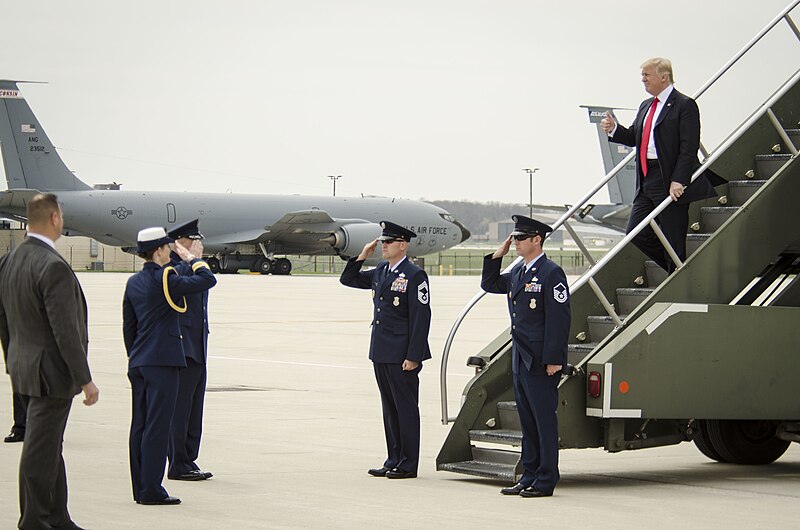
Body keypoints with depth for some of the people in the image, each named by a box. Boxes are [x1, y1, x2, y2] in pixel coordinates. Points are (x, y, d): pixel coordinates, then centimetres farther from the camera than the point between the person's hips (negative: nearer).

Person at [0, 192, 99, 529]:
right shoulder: (53, 267, -21)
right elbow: (65, 330, -22)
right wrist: (85, 380, -17)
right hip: (50, 372, -9)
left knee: (50, 447, 17)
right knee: (40, 453, -1)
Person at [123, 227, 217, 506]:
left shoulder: (134, 282, 12)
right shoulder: (164, 279, -13)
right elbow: (207, 281, -12)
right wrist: (193, 258, 4)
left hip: (138, 363, 8)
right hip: (162, 362, -8)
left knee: (140, 425, 10)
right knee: (157, 426, -6)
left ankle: (140, 488, 14)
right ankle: (151, 490, -6)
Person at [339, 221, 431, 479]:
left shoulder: (415, 275, -11)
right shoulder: (380, 271, 12)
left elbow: (421, 318, -15)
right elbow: (348, 280, 24)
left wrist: (413, 357, -18)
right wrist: (362, 256, 8)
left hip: (402, 355, -8)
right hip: (381, 352, 8)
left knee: (406, 408, -1)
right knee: (389, 408, 13)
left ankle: (408, 465, 4)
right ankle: (394, 461, 20)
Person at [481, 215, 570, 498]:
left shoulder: (551, 273, -12)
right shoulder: (518, 271, 13)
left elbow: (559, 318, -16)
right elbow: (489, 285, 26)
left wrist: (553, 359, -19)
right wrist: (497, 255, 11)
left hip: (541, 361, -9)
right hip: (521, 358, 9)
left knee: (544, 419, -3)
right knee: (527, 420, 12)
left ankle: (546, 481, 2)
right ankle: (529, 477, 19)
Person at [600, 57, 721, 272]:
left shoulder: (684, 105, -8)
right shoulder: (646, 106, 18)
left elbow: (689, 147, -14)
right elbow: (634, 137, 20)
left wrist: (678, 181, -21)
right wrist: (614, 129, 0)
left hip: (670, 182, -8)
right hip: (647, 181, 8)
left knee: (673, 239, -3)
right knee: (636, 233, 5)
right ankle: (675, 269, 19)